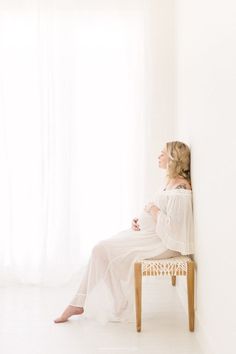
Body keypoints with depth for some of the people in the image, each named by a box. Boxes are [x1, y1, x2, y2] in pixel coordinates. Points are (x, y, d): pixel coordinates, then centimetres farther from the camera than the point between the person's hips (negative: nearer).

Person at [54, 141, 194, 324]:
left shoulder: (180, 190, -20)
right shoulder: (170, 182, 12)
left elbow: (173, 229, -24)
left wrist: (154, 210, -14)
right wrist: (139, 220, 4)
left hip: (162, 243, -9)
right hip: (149, 234, 9)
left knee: (103, 250, -12)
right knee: (101, 249, -4)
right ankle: (80, 303, -1)